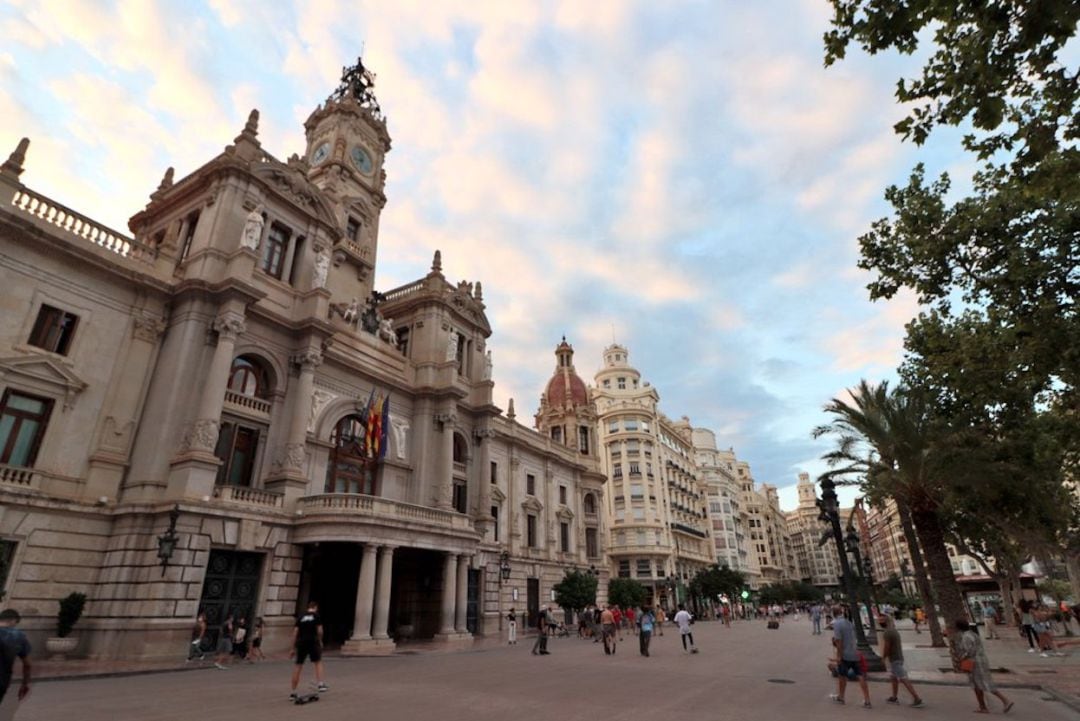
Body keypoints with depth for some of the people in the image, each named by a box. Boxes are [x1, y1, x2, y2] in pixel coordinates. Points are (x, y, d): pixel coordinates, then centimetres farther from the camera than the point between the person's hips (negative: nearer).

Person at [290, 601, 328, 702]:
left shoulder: (300, 616, 13)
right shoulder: (316, 615, 4)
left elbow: (295, 632, 9)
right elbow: (319, 630, -2)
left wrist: (293, 648, 13)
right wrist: (320, 641, 13)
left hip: (301, 643, 3)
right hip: (313, 642, -3)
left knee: (297, 667, 9)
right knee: (318, 662, 13)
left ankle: (293, 693, 13)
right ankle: (320, 684, 1)